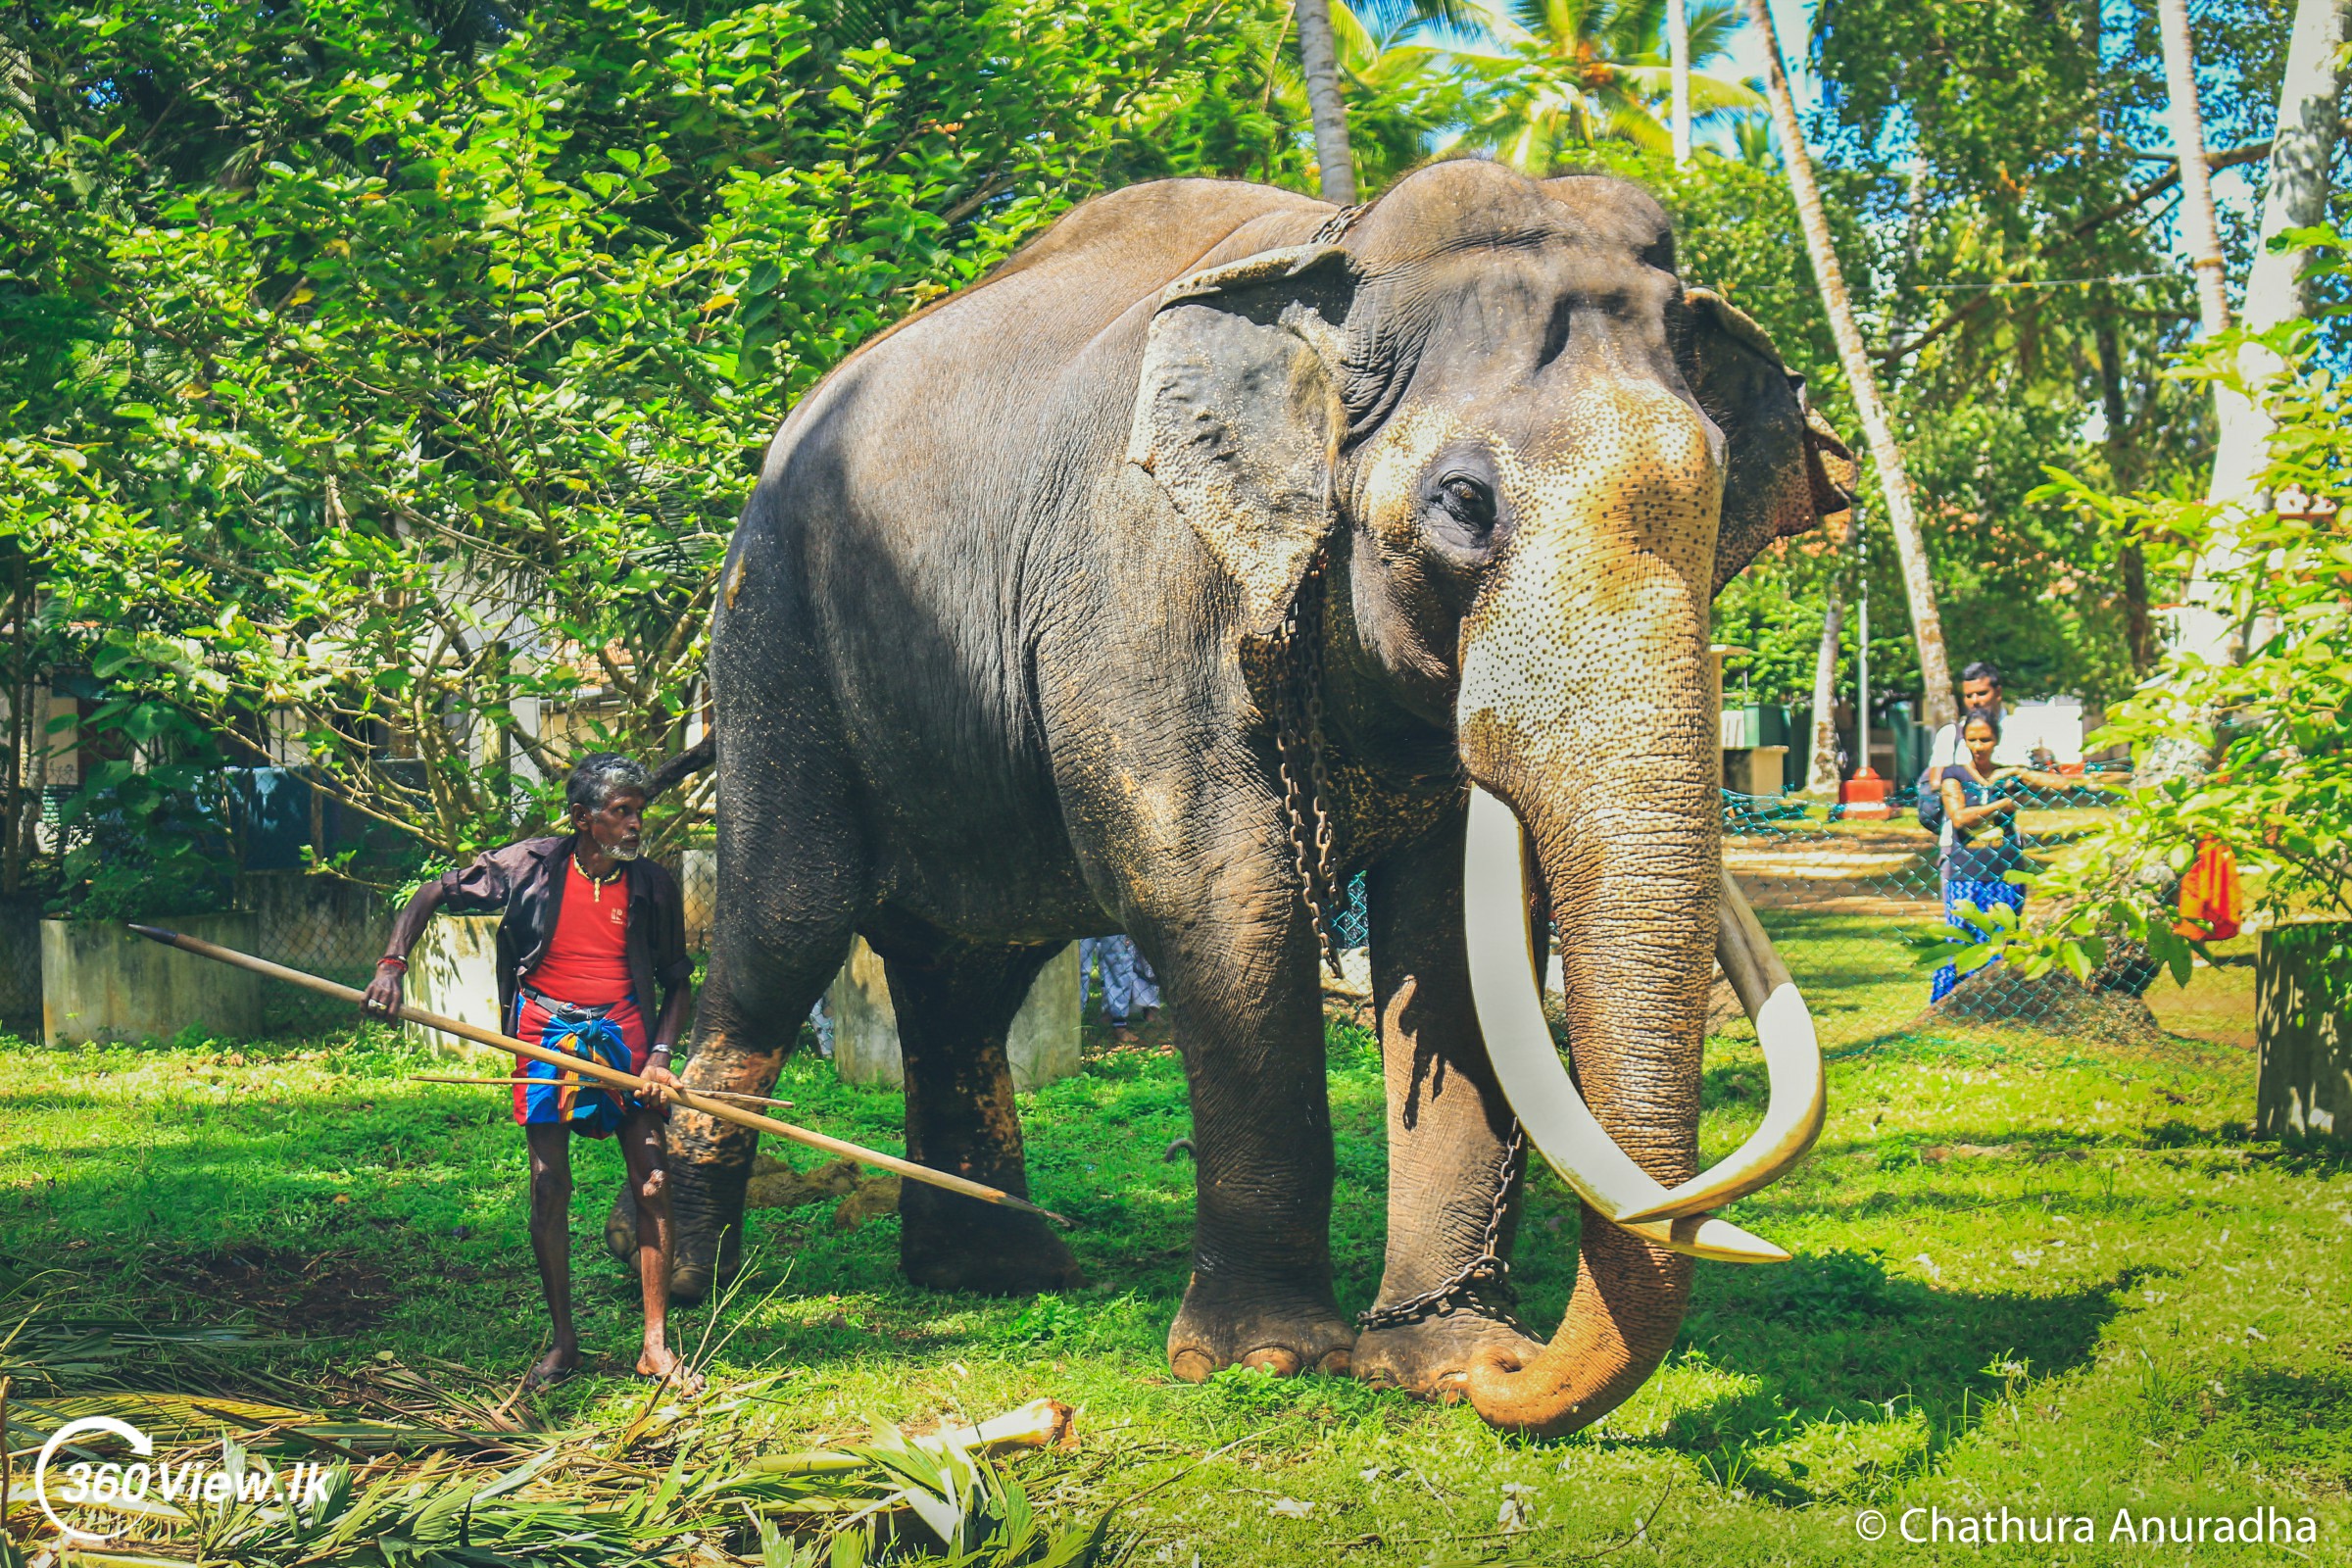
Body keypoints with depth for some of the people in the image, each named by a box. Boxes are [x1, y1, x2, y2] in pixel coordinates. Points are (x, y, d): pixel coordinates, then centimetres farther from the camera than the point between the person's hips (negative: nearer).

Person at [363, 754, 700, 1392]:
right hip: (547, 1036, -1)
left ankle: (655, 1345, 1)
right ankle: (563, 1344, 11)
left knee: (653, 1184, -6)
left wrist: (661, 1055, -6)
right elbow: (434, 894, 1)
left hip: (624, 1035, 1)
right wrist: (391, 965, -12)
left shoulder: (653, 887, -2)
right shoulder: (531, 866, -7)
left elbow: (676, 980, 8)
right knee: (548, 1188, 0)